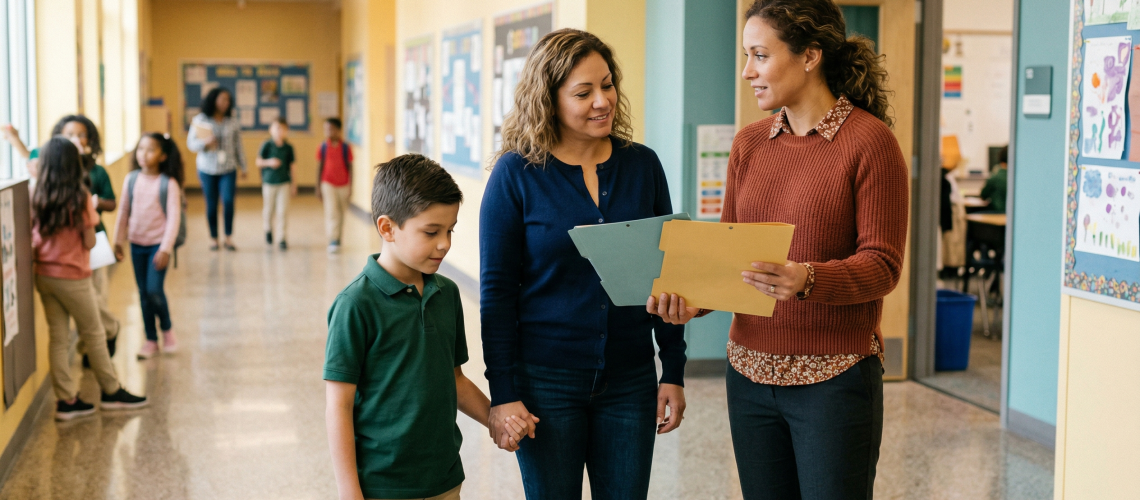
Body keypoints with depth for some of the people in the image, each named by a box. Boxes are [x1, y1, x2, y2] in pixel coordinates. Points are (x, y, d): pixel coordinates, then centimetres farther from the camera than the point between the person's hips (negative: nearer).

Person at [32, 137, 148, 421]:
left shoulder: (37, 198, -3)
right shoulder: (80, 198, -15)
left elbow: (33, 239, -2)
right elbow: (89, 242, -13)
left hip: (44, 276, 4)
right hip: (73, 277, -4)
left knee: (58, 336, 9)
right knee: (93, 335, 11)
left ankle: (66, 400, 11)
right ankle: (111, 392, 23)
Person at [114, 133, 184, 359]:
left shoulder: (169, 184, -11)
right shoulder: (131, 179, 1)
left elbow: (174, 217, -12)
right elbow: (124, 212, 9)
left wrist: (166, 248, -16)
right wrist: (118, 241, 11)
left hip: (158, 243, -4)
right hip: (137, 243, 4)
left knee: (154, 290, -11)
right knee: (143, 293, 9)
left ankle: (167, 330, 15)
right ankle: (151, 340, 19)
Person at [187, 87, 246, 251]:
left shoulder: (233, 122, 3)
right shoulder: (200, 120, -1)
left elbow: (238, 146, 9)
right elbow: (191, 143, -1)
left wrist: (242, 167, 12)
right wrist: (205, 144, -21)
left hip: (228, 169, 0)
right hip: (207, 168, 0)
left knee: (228, 201, -13)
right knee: (211, 204, 4)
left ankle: (228, 238, -2)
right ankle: (213, 238, 17)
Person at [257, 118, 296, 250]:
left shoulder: (288, 147, 1)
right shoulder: (267, 145, -6)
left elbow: (291, 166, 8)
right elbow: (259, 162, -3)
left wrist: (293, 183, 10)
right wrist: (269, 162, -22)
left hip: (284, 183, 1)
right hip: (269, 182, -1)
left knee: (282, 211, -4)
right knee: (269, 210, 11)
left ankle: (281, 238, 0)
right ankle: (268, 229, 39)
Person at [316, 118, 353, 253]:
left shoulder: (345, 148, -3)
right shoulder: (323, 147, -1)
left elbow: (350, 168, 1)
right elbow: (319, 167, 4)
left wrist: (350, 187, -3)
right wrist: (318, 188, 3)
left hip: (343, 186, 1)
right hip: (328, 185, -1)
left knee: (341, 213, 10)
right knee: (331, 212, -12)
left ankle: (338, 238, 24)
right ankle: (333, 241, -14)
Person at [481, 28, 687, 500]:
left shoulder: (642, 165, 3)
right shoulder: (516, 173, -6)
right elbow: (496, 289, -6)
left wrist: (674, 371, 4)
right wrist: (504, 393, -10)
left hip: (630, 381, 3)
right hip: (546, 382, -3)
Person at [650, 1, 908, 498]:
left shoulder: (869, 140, -8)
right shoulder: (749, 144, 9)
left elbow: (882, 265, -12)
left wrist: (807, 279, -30)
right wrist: (692, 299, -9)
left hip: (833, 378, -5)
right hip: (750, 373, 6)